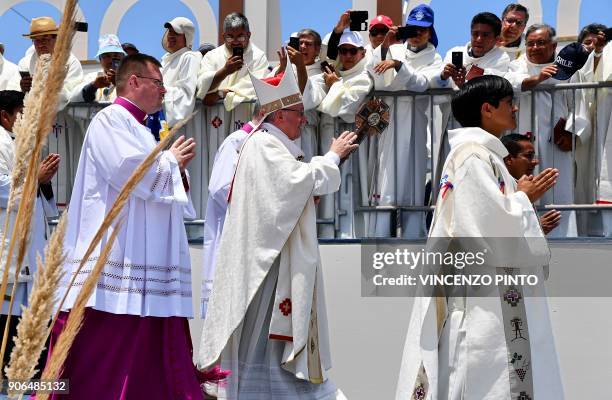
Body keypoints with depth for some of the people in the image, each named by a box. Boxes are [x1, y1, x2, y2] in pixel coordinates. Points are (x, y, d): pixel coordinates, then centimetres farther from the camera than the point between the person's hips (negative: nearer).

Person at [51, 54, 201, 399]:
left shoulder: (140, 130, 24)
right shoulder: (110, 120, -3)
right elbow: (128, 169, -20)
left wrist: (176, 166, 8)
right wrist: (170, 160, -3)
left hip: (149, 265, 9)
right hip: (117, 261, -9)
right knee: (107, 352, -10)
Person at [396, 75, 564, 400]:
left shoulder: (479, 153, 17)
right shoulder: (473, 156, -14)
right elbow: (493, 226, -21)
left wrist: (524, 197, 10)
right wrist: (522, 198, -5)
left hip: (489, 294, 10)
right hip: (483, 298, -10)